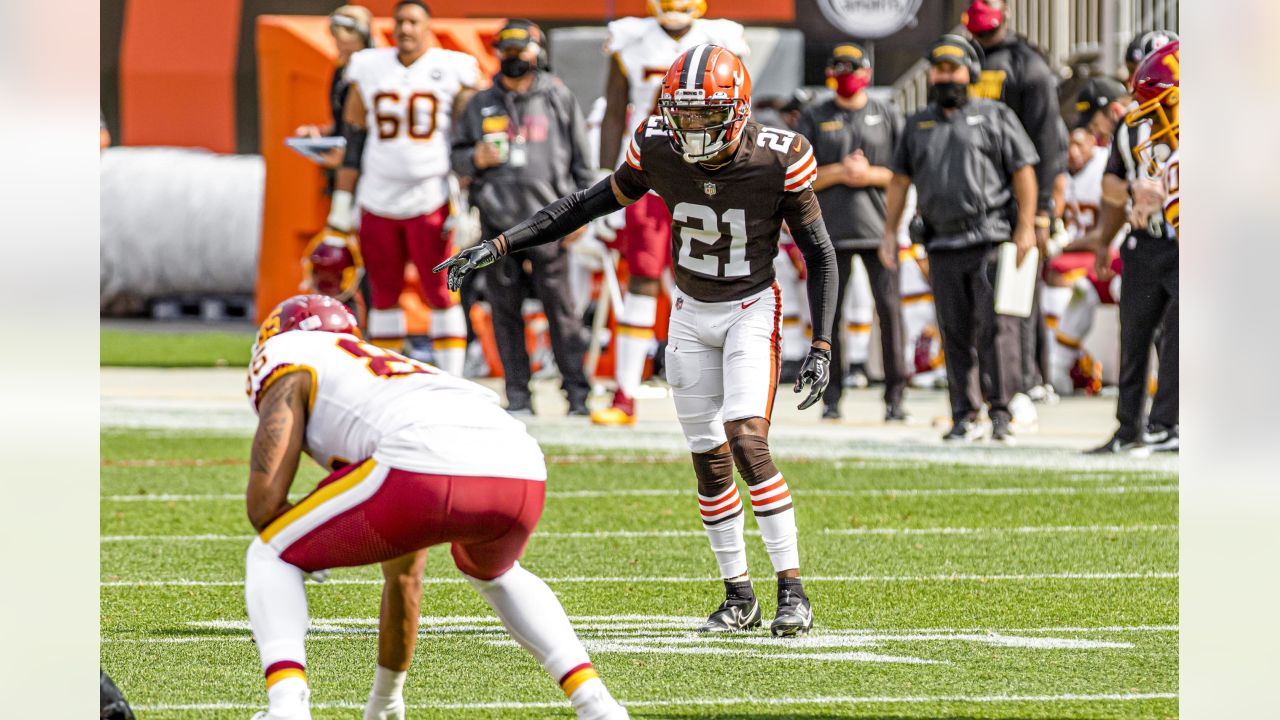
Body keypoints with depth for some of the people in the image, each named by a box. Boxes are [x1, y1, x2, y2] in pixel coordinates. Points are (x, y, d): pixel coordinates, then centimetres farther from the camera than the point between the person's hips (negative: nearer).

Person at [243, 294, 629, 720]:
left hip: (427, 471, -7)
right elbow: (406, 577, 50)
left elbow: (264, 503, 10)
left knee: (271, 558, 17)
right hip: (523, 475, 7)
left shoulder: (290, 370, 26)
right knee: (493, 574, 41)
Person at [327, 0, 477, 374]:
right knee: (383, 294, 7)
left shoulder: (453, 70, 1)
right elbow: (354, 143, 12)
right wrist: (341, 205, 9)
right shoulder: (368, 69, 9)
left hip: (430, 202, -3)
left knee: (441, 294, -4)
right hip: (378, 202, 3)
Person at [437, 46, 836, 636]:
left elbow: (820, 255, -10)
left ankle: (793, 590, -15)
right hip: (691, 316, 4)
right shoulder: (657, 151, -13)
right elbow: (587, 205, -1)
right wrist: (498, 247, -6)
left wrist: (821, 347, -16)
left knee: (747, 443, -20)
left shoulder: (778, 161, -20)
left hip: (751, 312, -4)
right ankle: (738, 596, 17)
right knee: (709, 460, 5)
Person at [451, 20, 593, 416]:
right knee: (505, 308, 2)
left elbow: (580, 160, 9)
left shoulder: (558, 99, 8)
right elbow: (457, 155, 20)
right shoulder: (480, 105, 14)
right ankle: (517, 394, 8)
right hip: (498, 220, 3)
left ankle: (577, 393, -2)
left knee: (559, 306, -5)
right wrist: (475, 159, -4)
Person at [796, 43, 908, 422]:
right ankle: (831, 395, 6)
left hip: (877, 226, -1)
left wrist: (869, 175, -10)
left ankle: (894, 394, -2)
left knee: (888, 307, -6)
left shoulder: (886, 115, 9)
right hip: (830, 228, 1)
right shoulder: (815, 118, 10)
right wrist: (839, 172, -11)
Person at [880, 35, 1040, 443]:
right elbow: (900, 180, 19)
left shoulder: (994, 117, 4)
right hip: (943, 247, 4)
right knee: (955, 333, 4)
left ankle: (1001, 412, -9)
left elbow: (1024, 172, 0)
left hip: (991, 241, -4)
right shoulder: (919, 125, 17)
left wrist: (1026, 227, -9)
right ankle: (964, 417, 9)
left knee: (995, 325, -12)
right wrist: (889, 234, 12)